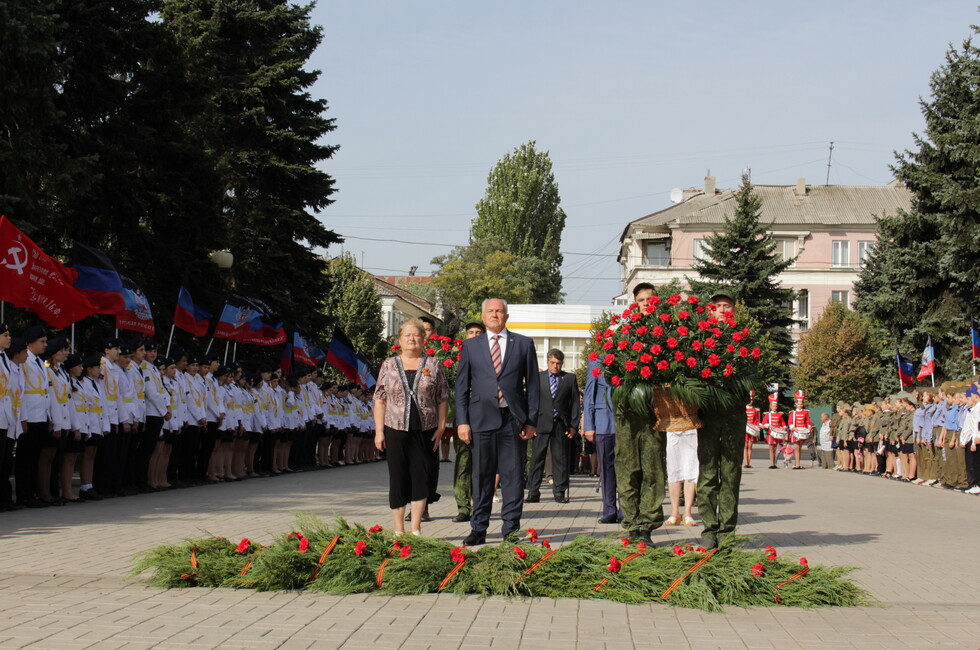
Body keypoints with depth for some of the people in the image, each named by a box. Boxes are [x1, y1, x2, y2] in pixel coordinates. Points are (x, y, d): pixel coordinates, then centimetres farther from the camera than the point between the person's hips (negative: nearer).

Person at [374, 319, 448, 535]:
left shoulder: (433, 366, 6)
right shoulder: (389, 365, 6)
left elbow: (443, 399, 6)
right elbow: (380, 400, 5)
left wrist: (440, 428, -2)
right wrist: (379, 431, -1)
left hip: (425, 432, 0)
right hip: (396, 431, 0)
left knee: (422, 478, 1)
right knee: (398, 479, 3)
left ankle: (416, 529, 10)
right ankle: (399, 530, 11)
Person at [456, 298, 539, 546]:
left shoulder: (523, 344, 9)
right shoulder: (471, 346, 12)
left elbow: (533, 384, 7)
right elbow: (461, 386, 10)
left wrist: (531, 421, -1)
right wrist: (462, 421, 0)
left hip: (514, 419, 0)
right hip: (482, 419, 1)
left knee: (513, 475, 1)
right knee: (482, 476, 3)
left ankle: (511, 528, 7)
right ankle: (478, 529, 9)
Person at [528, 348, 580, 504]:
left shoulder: (570, 379, 9)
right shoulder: (538, 377, 9)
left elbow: (575, 403, 7)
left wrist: (574, 425, -1)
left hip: (561, 425, 0)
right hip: (541, 424, 0)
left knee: (561, 459, 3)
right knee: (537, 458, -2)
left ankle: (560, 492, 9)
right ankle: (533, 492, 1)